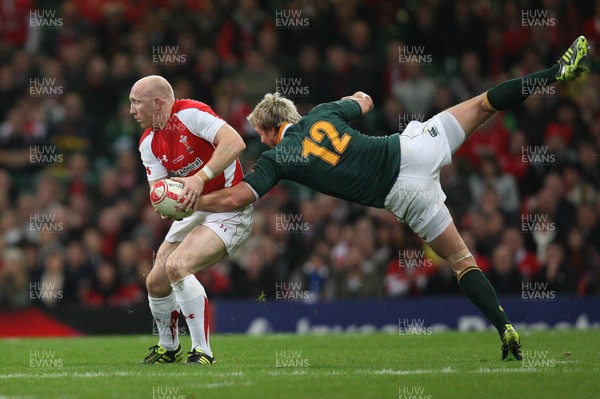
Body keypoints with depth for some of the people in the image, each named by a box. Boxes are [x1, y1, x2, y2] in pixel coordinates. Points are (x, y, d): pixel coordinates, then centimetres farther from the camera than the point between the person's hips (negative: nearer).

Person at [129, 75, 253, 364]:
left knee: (178, 266, -27)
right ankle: (168, 348, 30)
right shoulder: (148, 143, 5)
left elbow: (235, 143, -30)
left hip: (228, 209, -8)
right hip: (192, 211, 8)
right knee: (156, 282, 4)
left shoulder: (191, 113, -18)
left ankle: (202, 352, -19)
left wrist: (199, 178, -37)